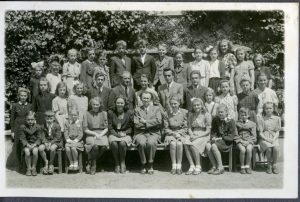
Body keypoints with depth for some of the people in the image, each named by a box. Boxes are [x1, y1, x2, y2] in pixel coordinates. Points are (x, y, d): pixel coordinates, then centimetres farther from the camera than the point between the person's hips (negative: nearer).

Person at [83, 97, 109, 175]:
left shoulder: (104, 113, 12)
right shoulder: (87, 114, 7)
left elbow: (106, 128, 9)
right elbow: (85, 129, 3)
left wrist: (100, 135, -10)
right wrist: (95, 134, -11)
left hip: (102, 134, 2)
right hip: (91, 134, -2)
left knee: (104, 145, -32)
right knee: (95, 145, -36)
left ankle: (90, 163, -10)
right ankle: (93, 165, -10)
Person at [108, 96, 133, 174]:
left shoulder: (129, 113, 6)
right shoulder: (111, 113, 7)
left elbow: (131, 127, 6)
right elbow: (110, 127, 4)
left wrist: (125, 133, -11)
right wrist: (117, 134, -11)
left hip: (126, 134, -1)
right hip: (114, 134, 1)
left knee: (122, 143, -34)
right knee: (114, 143, -33)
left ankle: (123, 163, -15)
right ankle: (117, 164, -17)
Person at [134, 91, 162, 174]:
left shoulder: (156, 109, 15)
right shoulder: (137, 110, 15)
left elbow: (159, 121, -4)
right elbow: (136, 124, 0)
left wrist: (145, 122, -5)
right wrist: (151, 124, -3)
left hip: (153, 133, 0)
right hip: (140, 133, 0)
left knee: (151, 143, -34)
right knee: (142, 143, -33)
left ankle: (150, 165, -16)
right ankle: (143, 165, -15)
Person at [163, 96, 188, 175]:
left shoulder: (184, 112, 1)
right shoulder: (167, 113, 3)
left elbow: (186, 128, 1)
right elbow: (166, 129, 4)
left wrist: (179, 133, -13)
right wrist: (174, 133, -11)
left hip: (181, 133, -1)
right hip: (171, 134, 1)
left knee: (179, 144, -31)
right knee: (173, 144, -31)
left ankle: (179, 166, -24)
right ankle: (174, 166, -24)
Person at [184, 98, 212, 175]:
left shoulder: (206, 115, -3)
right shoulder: (191, 115, 13)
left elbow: (208, 131, -7)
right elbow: (189, 128, 13)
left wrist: (197, 136, -16)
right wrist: (191, 135, -9)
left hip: (203, 135, -4)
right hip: (193, 135, 5)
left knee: (193, 145, -33)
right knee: (186, 144, -28)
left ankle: (198, 167, -19)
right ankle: (192, 166, -25)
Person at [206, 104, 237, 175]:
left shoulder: (231, 121, -7)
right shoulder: (215, 120, 9)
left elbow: (231, 137, -11)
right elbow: (213, 131, 18)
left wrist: (220, 138, -20)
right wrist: (213, 137, -5)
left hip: (227, 142, -5)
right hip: (217, 140, 5)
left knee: (214, 146, -31)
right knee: (208, 145, -25)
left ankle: (220, 167, -20)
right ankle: (214, 166, -15)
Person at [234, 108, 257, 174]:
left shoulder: (252, 124, 10)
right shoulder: (237, 124, 8)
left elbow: (253, 135, 6)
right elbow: (235, 135, 4)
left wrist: (248, 141, -11)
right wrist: (241, 141, -10)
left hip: (249, 141, 1)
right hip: (240, 141, 0)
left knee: (249, 149, -31)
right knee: (242, 150, -30)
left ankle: (247, 166, -15)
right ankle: (242, 167, -14)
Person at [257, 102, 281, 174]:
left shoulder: (277, 118, 9)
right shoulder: (261, 118, 3)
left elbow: (277, 132, 8)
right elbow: (260, 133, 0)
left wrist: (274, 139, -12)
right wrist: (267, 139, -16)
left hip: (274, 138, 2)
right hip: (264, 138, -1)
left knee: (276, 147, -31)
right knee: (269, 148, -32)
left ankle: (274, 165, -11)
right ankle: (269, 165, -12)